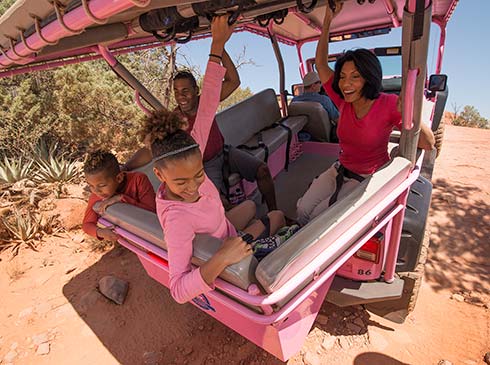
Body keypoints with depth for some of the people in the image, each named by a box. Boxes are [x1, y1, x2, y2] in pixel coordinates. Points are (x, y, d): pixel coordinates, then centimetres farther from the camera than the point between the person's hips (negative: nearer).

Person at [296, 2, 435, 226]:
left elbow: (428, 144, -20)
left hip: (370, 178, -5)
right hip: (341, 169, 5)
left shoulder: (388, 105, -17)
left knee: (319, 216, -18)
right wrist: (328, 21, -3)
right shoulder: (344, 102, -3)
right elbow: (320, 64, 2)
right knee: (303, 209, -10)